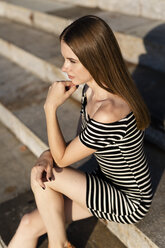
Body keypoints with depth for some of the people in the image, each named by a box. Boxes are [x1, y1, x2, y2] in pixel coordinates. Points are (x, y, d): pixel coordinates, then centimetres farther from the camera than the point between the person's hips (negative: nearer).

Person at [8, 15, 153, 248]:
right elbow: (82, 140, 3)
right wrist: (48, 155, -15)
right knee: (28, 225, -3)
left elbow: (62, 159, -21)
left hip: (130, 202, -7)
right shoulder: (92, 88, -7)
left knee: (42, 177, -18)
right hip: (106, 183, 7)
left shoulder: (109, 114, -36)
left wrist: (51, 106, -22)